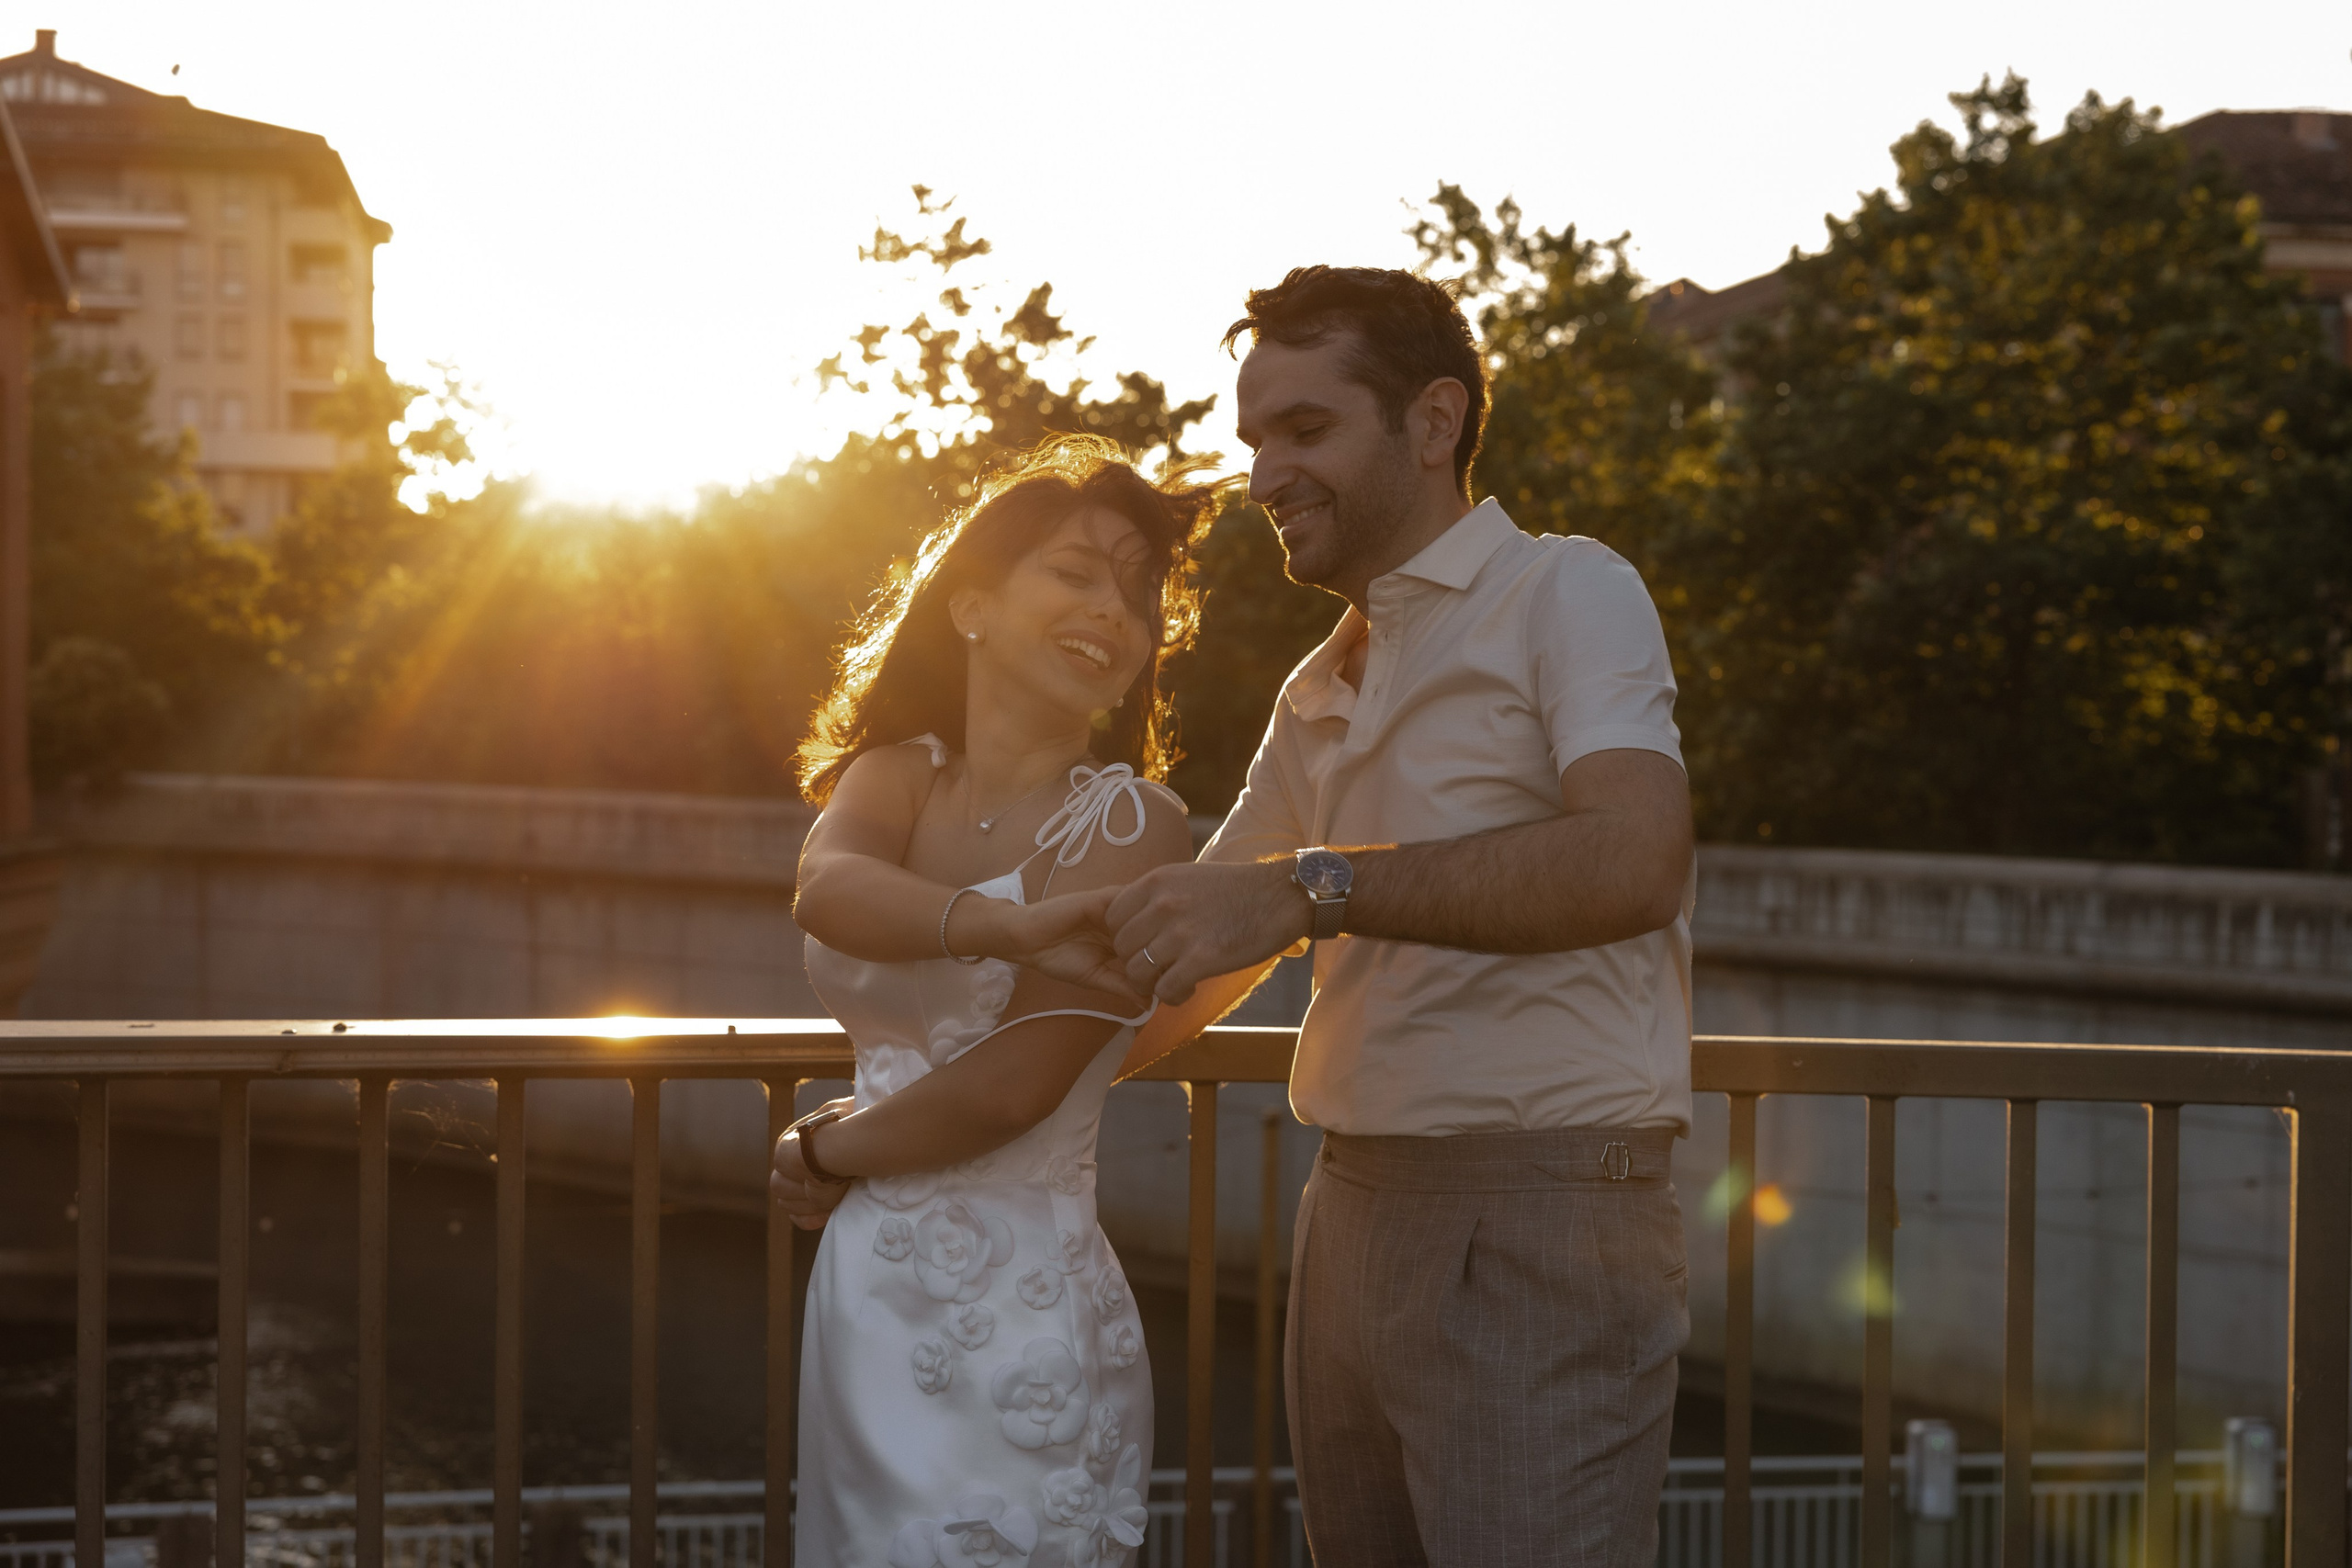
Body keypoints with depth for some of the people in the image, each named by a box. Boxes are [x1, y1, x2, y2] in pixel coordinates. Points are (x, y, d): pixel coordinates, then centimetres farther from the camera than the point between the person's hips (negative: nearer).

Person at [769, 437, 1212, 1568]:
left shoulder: (1129, 824, -7)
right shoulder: (897, 775, 8)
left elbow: (1013, 1085, -15)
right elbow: (831, 893, -16)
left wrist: (824, 1155, -1)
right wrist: (1006, 923, -34)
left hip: (1016, 1321, -5)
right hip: (867, 1298, 5)